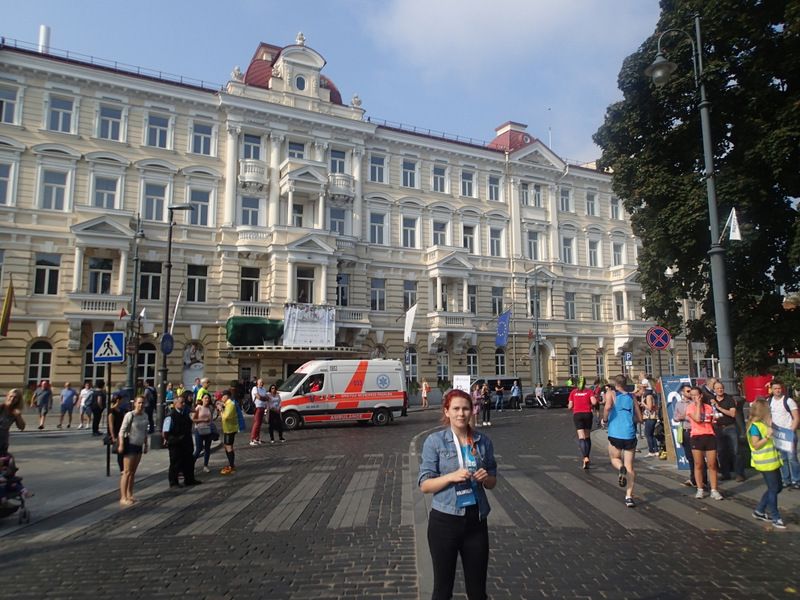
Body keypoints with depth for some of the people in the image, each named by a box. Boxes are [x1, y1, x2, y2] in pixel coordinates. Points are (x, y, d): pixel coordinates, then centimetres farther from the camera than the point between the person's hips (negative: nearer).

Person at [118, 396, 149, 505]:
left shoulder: (145, 416, 8)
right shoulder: (129, 415, -11)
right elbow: (122, 430, -12)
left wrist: (146, 445, 18)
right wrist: (121, 444, -20)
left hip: (139, 446, 6)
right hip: (130, 445, -6)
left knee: (133, 472, 11)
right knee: (127, 472, -5)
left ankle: (129, 495, 19)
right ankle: (123, 497, -2)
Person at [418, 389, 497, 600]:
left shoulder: (483, 441, 1)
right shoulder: (435, 441, -8)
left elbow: (492, 482, 10)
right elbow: (424, 485, -8)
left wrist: (485, 478, -12)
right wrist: (451, 476, -23)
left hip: (476, 520, 3)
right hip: (445, 521, -2)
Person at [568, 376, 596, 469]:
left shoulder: (573, 392, 6)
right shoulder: (589, 391, 4)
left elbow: (570, 407, 3)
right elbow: (594, 402, -11)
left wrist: (570, 406, 25)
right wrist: (590, 405, 10)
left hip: (577, 414, -1)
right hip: (587, 414, 1)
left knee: (581, 437, -8)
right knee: (588, 437, 15)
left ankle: (585, 458, -25)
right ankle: (587, 457, 19)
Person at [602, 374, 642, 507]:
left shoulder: (611, 393, 1)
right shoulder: (632, 397, 11)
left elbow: (608, 407, -19)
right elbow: (639, 418, 12)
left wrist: (605, 420, -2)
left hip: (615, 434, -2)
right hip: (630, 435, 2)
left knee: (615, 458, 22)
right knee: (630, 467, 8)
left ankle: (621, 468, -12)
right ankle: (629, 497, -2)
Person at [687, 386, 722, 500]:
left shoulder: (708, 407, 11)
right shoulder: (690, 407, 0)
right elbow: (697, 419, -18)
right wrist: (698, 404, -12)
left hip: (709, 436, 3)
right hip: (697, 437, -2)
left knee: (712, 465, 3)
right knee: (698, 465, 3)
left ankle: (714, 490, 11)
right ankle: (700, 490, 12)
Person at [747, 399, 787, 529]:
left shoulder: (763, 423, 13)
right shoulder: (754, 426, -17)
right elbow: (755, 445, -19)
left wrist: (771, 428, 13)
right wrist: (767, 436, -27)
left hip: (772, 461, 10)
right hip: (765, 463, -10)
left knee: (778, 487, 15)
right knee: (773, 489, -2)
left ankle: (759, 511, 24)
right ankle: (776, 518, 9)